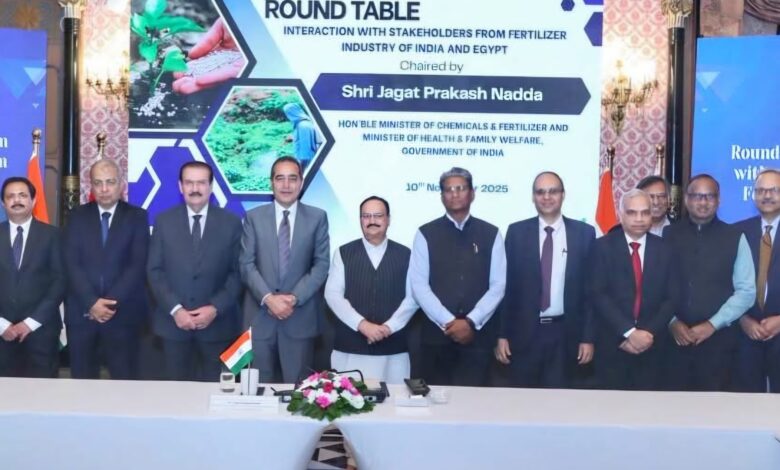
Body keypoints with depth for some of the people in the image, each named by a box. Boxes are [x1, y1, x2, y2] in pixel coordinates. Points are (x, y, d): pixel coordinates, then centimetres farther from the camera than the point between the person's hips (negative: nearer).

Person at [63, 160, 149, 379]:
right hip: (82, 312, 2)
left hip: (123, 313, -2)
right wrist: (92, 302, -13)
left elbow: (138, 264, -6)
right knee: (82, 380, 6)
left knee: (124, 380, 0)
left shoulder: (137, 217, 4)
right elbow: (72, 264, -1)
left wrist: (112, 302, -14)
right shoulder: (77, 217, 8)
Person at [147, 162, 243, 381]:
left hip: (217, 322, -1)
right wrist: (174, 309, -10)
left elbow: (238, 272, -1)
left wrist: (215, 308, -12)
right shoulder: (164, 221, 3)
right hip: (173, 321, 1)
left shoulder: (231, 223, 1)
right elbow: (155, 271, 1)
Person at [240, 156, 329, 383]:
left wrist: (295, 298, -11)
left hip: (300, 316, 0)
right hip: (260, 314, 1)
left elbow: (321, 264, 0)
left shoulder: (317, 217, 5)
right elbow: (247, 264, 1)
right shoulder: (254, 217, 6)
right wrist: (268, 298, -13)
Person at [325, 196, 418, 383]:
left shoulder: (405, 255, 7)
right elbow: (332, 294, -1)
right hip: (350, 347, 0)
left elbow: (413, 297, 2)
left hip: (393, 349, 0)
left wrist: (388, 327, -10)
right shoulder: (343, 253, 6)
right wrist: (362, 324, -12)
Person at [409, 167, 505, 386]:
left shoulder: (491, 234, 5)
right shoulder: (426, 234, 3)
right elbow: (419, 286, -4)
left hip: (478, 334, 0)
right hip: (437, 333, 0)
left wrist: (471, 322, -11)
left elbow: (498, 286, 0)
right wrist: (448, 322, -12)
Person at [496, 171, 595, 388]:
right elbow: (507, 286, 2)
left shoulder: (584, 233, 2)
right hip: (524, 333, 0)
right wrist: (502, 334, -1)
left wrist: (588, 337, -2)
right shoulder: (517, 232, 2)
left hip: (565, 333, 0)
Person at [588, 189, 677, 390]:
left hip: (651, 345, 2)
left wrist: (648, 333, -10)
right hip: (613, 344, -2)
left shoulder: (663, 249, 7)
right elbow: (597, 294, -9)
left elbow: (671, 297, 3)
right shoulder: (603, 246, -1)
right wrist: (629, 332, -16)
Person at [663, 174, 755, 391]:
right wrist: (672, 322, -9)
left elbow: (746, 291, -1)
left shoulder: (734, 237, 2)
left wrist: (713, 324, -9)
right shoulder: (668, 235, 5)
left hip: (717, 339, -1)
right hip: (674, 337, 1)